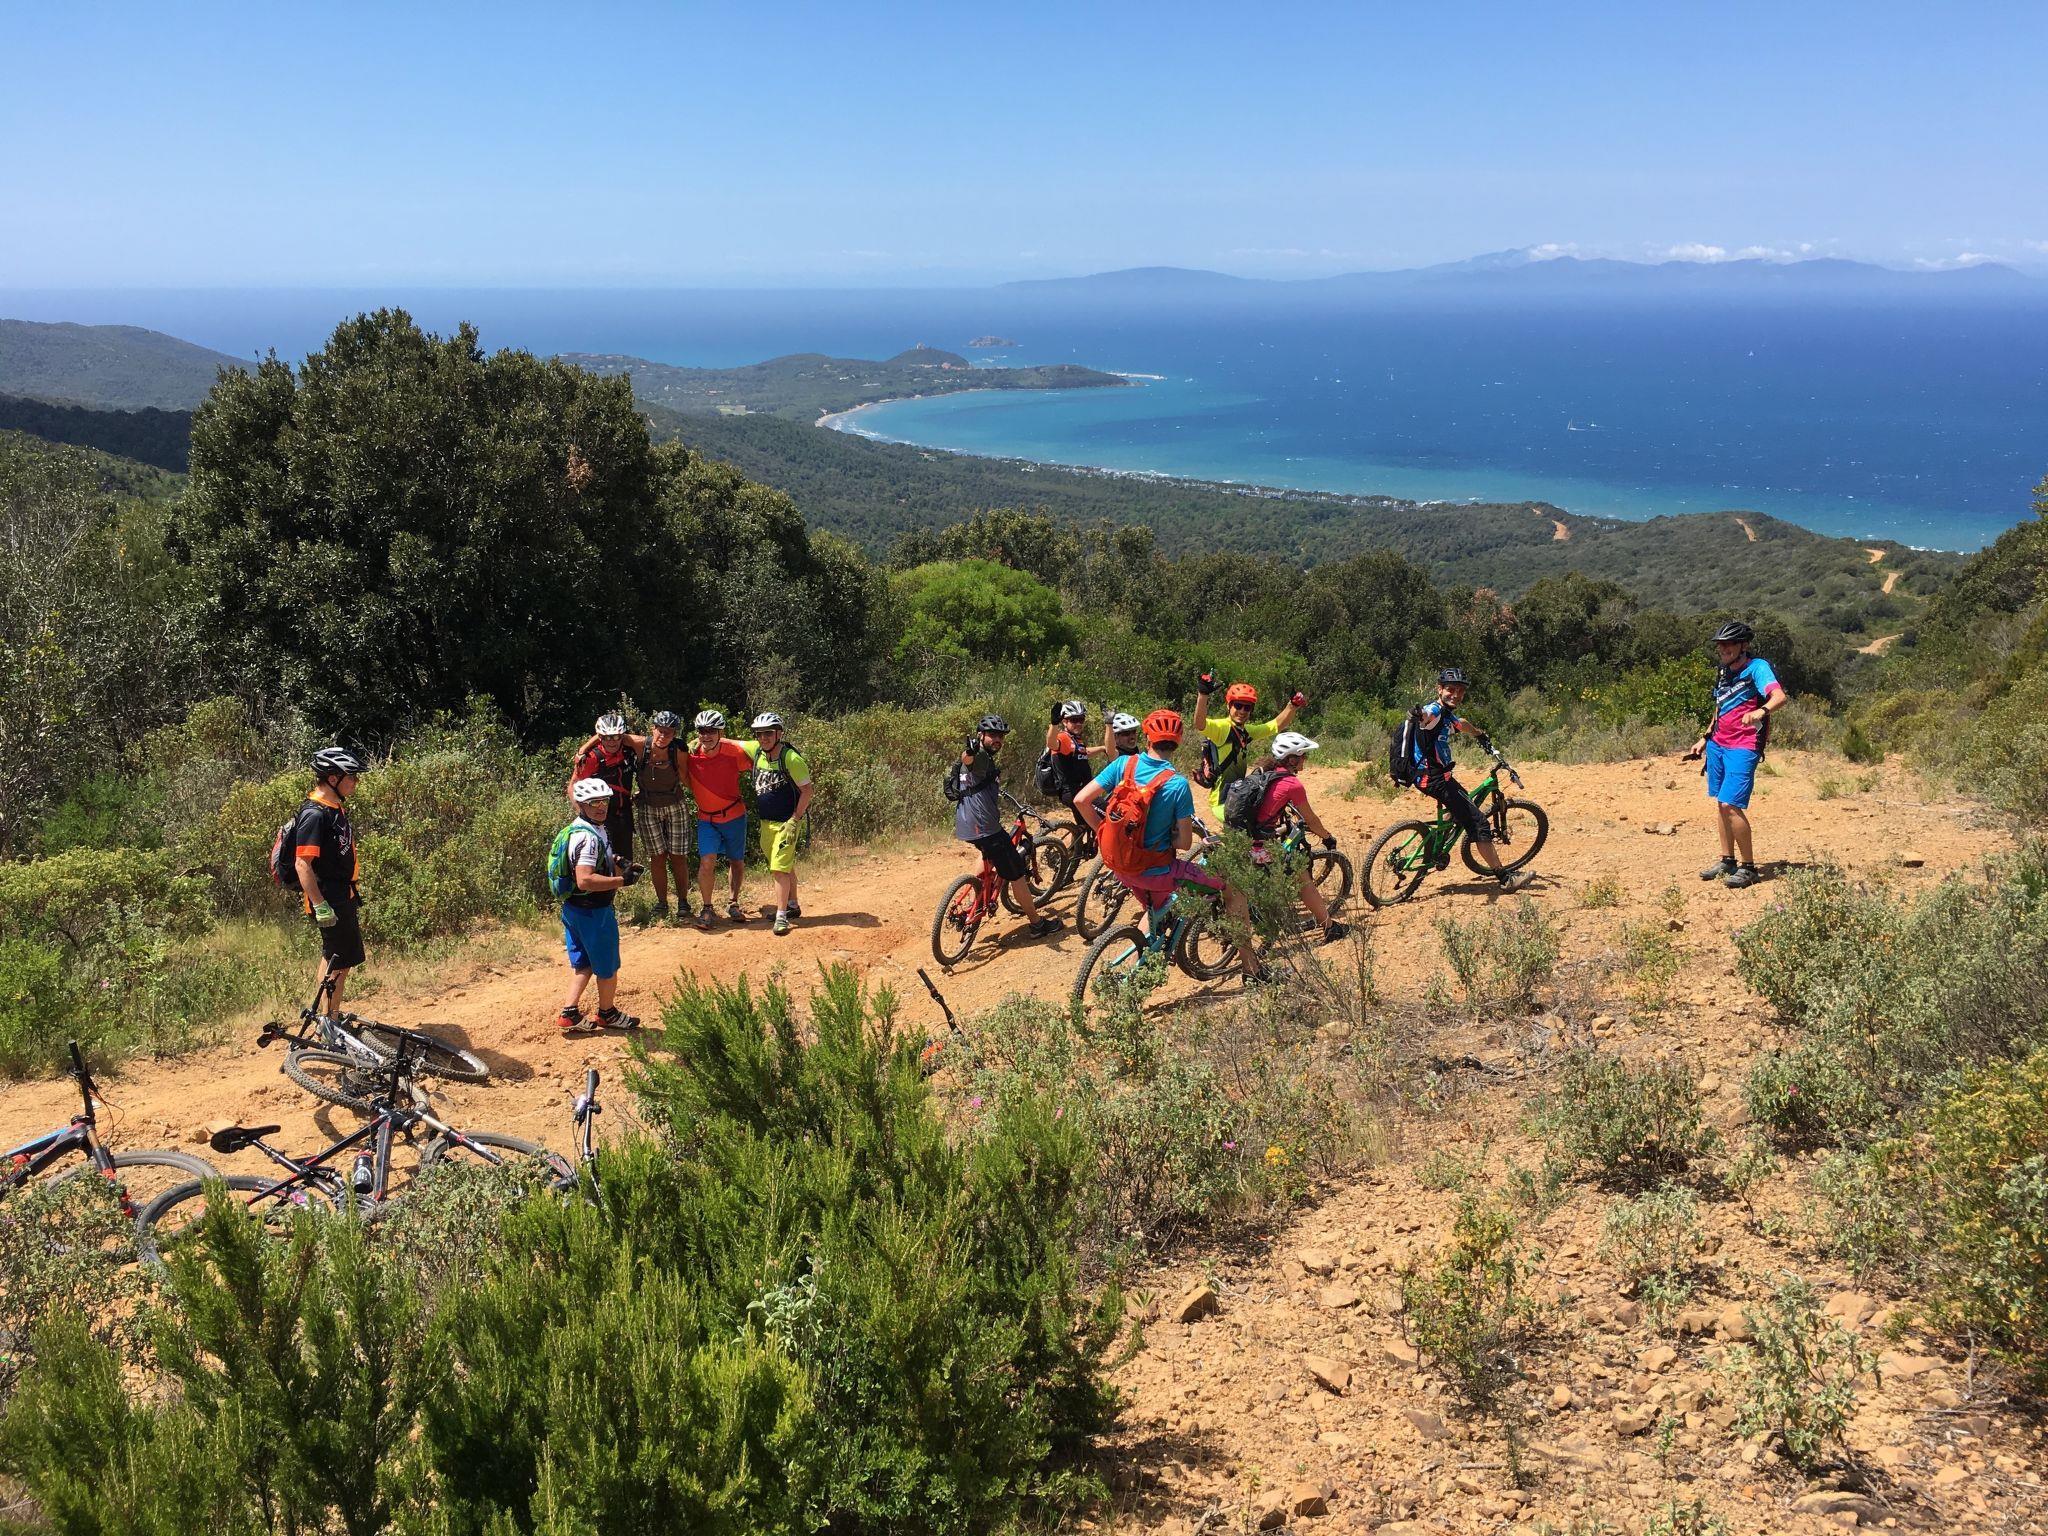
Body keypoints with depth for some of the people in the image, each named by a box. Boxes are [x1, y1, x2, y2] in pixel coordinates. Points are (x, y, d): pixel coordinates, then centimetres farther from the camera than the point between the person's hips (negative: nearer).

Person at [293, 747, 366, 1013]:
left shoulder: (336, 809, 11)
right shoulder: (314, 814, -19)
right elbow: (303, 864, -24)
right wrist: (320, 906, -26)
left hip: (342, 896, 10)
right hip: (328, 899, -10)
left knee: (334, 959, 17)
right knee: (338, 963, -4)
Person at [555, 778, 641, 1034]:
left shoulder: (584, 827, 7)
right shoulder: (588, 837, -26)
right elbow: (585, 880, -34)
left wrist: (616, 862, 11)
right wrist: (622, 880, -28)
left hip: (573, 908, 9)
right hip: (593, 912, -9)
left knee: (582, 963, 18)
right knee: (608, 966, 10)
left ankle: (570, 1013, 18)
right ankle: (607, 1013, 28)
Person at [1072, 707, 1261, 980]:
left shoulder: (1124, 764, -6)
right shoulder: (1178, 784, -17)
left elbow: (1081, 800, -8)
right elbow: (1185, 843, -14)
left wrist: (1104, 833, 5)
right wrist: (1164, 836, 7)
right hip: (1157, 871, -5)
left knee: (1155, 911, 35)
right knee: (1234, 891, 10)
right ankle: (1249, 966, 16)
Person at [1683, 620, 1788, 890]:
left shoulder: (1757, 667, -11)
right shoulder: (1725, 671, 14)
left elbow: (1781, 696, -28)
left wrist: (1761, 711, -47)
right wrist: (1705, 739, 24)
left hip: (1743, 748, -8)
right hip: (1717, 744, 8)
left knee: (1730, 805, -14)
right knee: (1721, 805, 10)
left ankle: (1749, 867, -4)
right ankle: (1727, 860, 21)